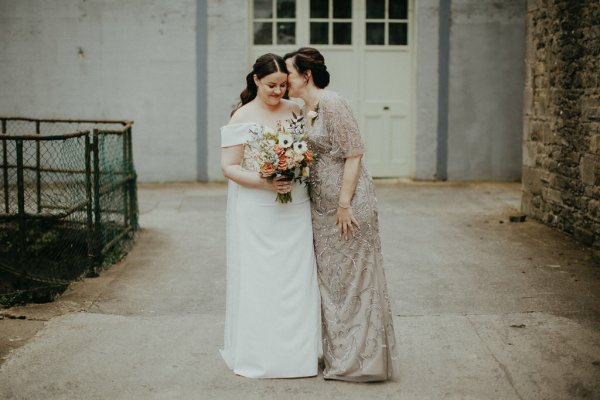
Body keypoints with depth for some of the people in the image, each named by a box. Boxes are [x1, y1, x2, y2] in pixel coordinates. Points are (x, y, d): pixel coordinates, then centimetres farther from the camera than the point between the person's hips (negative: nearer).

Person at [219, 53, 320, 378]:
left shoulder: (295, 111, 7)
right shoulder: (242, 117, -5)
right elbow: (229, 167, -8)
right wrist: (264, 182, -21)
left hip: (295, 209, 4)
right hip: (257, 213, -4)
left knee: (297, 278, 5)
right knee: (259, 280, 2)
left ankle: (297, 350, 17)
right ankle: (257, 354, 14)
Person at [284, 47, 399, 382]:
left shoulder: (332, 105, -15)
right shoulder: (302, 110, 11)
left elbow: (353, 155, -18)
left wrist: (344, 204, -19)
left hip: (346, 205, -9)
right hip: (322, 207, 9)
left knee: (353, 277, 0)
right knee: (330, 278, 15)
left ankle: (361, 359, 11)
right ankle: (339, 353, 27)